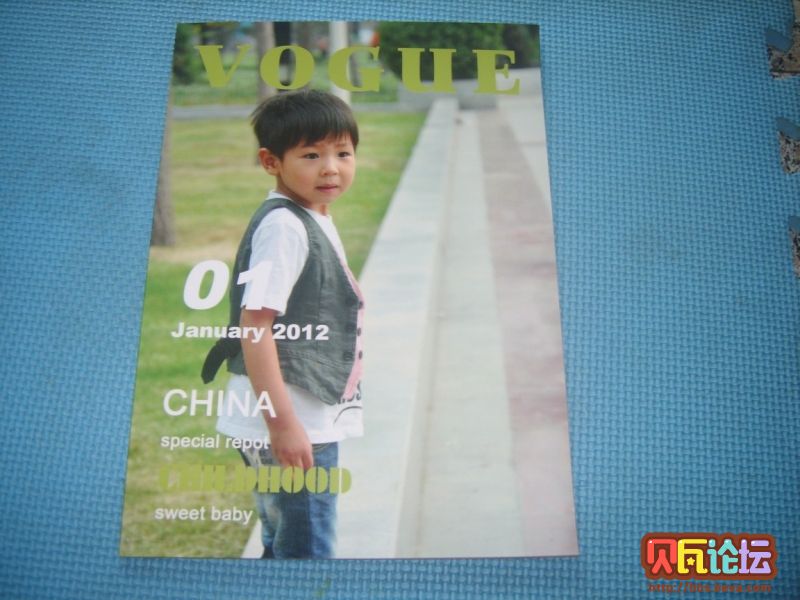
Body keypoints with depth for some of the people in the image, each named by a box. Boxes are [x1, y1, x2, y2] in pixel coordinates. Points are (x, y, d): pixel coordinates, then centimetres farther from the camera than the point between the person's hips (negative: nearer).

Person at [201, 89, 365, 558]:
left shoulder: (314, 220, 12)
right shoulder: (283, 226, -18)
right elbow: (254, 324, -25)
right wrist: (283, 423, -27)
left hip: (314, 421, 9)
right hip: (289, 425, -9)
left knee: (285, 545, 23)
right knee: (306, 550, 3)